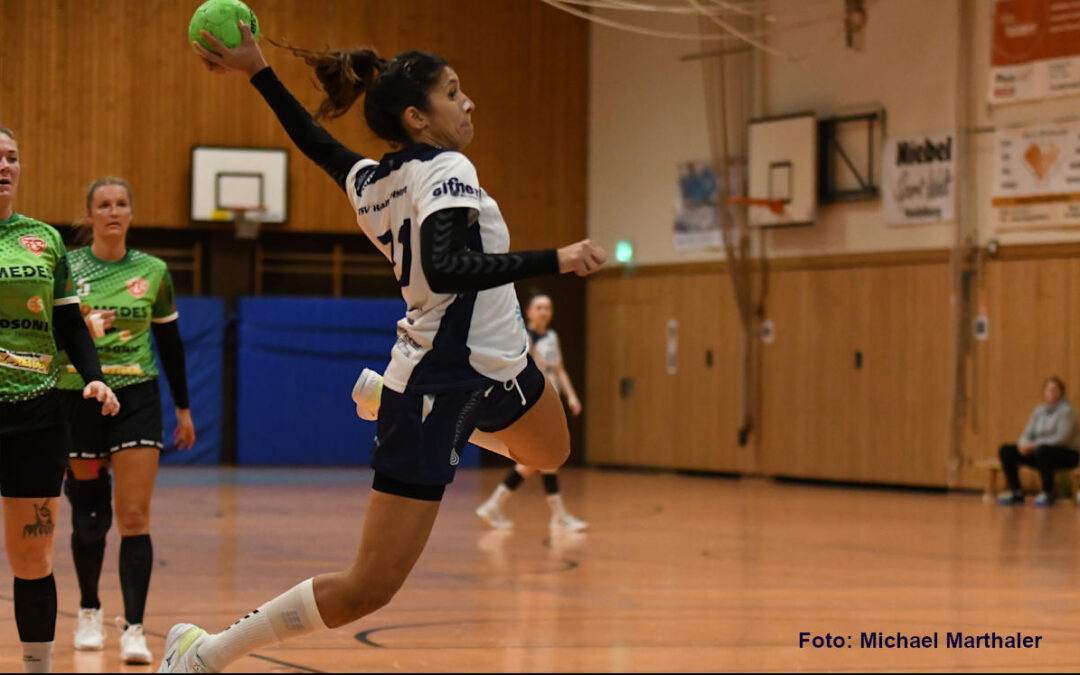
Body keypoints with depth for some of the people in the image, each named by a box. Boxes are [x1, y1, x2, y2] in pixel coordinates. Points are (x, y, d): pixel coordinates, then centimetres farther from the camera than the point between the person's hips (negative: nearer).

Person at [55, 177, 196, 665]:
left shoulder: (153, 271, 4)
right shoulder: (65, 268, -1)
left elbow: (170, 342, 13)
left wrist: (183, 407, 15)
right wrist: (77, 329, -23)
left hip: (137, 399, 0)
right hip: (78, 399, 0)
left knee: (134, 517, -10)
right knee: (88, 518, 8)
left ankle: (133, 629, -13)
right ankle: (89, 611, 31)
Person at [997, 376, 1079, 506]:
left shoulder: (1066, 410, -11)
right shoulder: (1039, 411, 10)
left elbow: (1062, 438, -22)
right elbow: (1028, 434, 9)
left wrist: (1034, 444, -24)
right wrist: (1023, 443, -16)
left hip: (1066, 454, -7)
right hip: (1039, 452, 7)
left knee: (1042, 450, -40)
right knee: (1006, 451, -7)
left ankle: (1048, 494, -24)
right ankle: (1016, 493, -3)